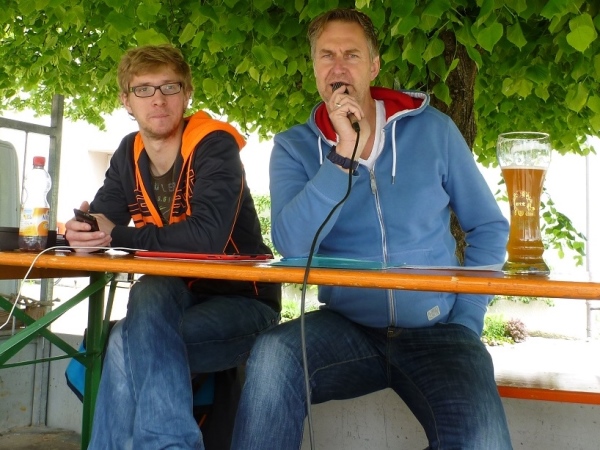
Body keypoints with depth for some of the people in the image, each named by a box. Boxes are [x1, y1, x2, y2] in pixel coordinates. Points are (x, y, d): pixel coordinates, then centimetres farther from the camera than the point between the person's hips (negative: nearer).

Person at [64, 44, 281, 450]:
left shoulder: (215, 145, -14)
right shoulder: (129, 154, 7)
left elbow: (208, 236, -29)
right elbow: (101, 220, -1)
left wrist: (117, 237, -24)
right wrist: (83, 232, -25)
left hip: (241, 301, -5)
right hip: (177, 298, 5)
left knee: (127, 348, -30)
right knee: (150, 292, -31)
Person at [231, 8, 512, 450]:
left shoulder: (432, 129, 1)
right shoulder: (294, 146, 1)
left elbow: (489, 227, 7)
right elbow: (292, 244, -15)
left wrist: (466, 322, -2)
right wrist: (344, 154, -21)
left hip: (435, 331, 0)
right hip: (346, 326, 1)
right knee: (271, 355, -31)